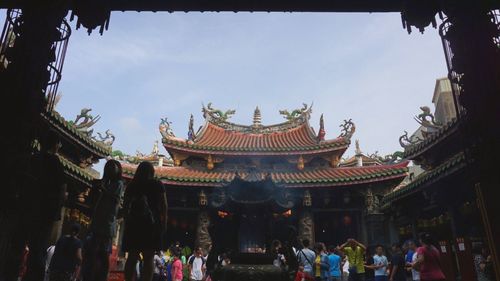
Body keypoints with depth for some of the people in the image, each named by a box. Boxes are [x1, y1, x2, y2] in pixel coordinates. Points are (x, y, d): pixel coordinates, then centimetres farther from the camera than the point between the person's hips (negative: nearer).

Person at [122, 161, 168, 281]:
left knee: (132, 257, 5)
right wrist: (164, 222, 2)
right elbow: (163, 205, 0)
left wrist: (127, 221, 17)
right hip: (151, 223, -3)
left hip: (133, 223, 3)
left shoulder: (131, 185, 12)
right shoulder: (157, 184, 6)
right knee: (148, 258, -5)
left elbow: (125, 206, 12)